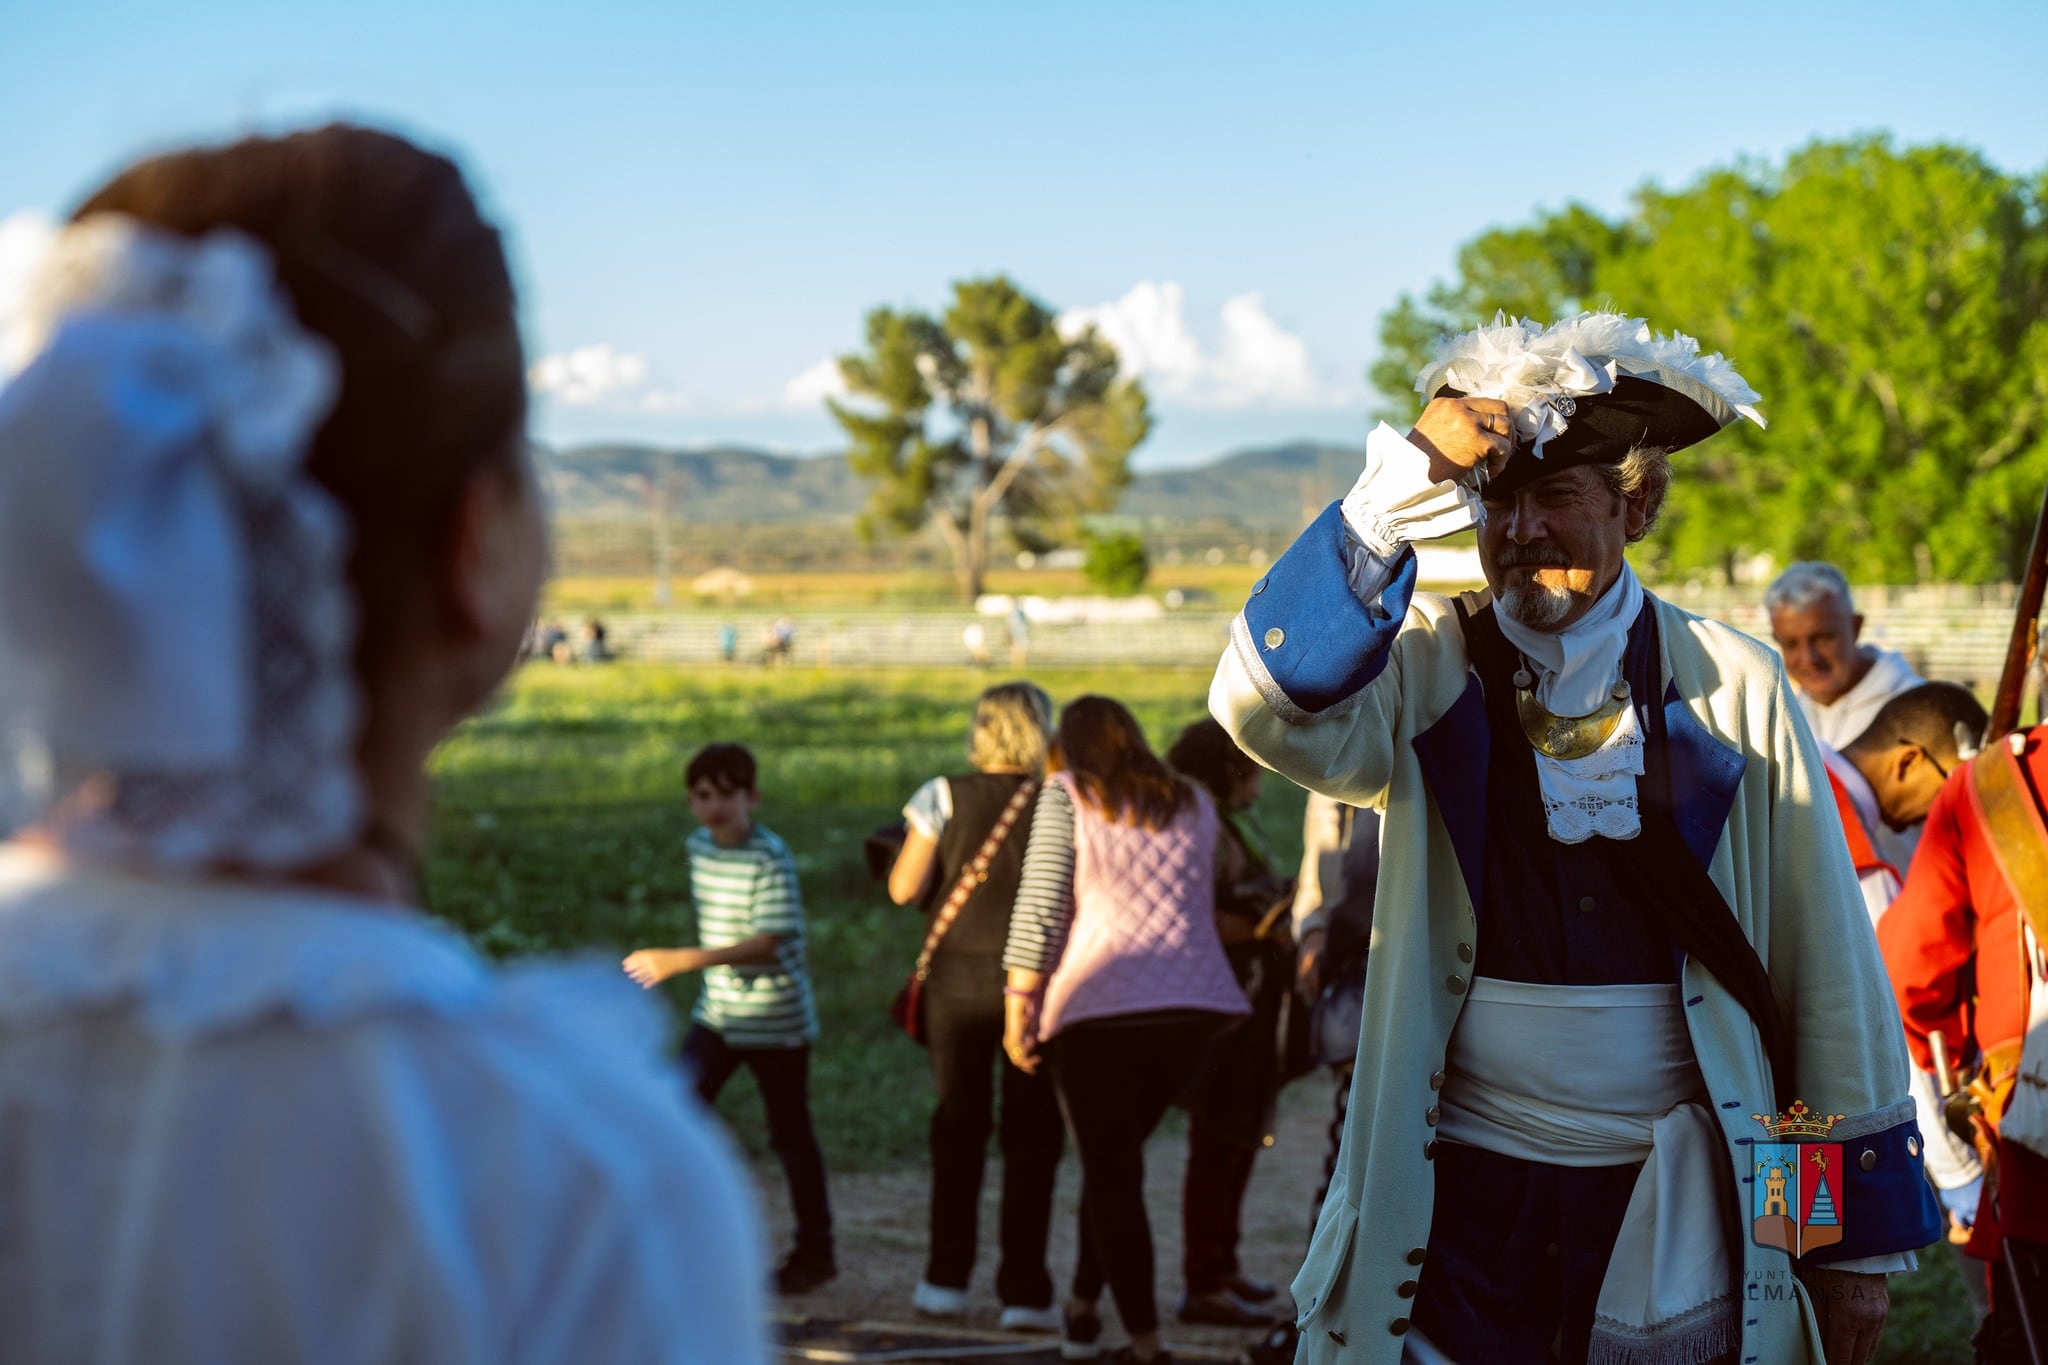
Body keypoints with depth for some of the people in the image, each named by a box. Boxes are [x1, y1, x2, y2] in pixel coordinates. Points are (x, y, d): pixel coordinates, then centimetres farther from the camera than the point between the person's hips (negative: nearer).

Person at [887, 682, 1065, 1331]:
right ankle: (1023, 1291, 5)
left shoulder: (944, 797, -5)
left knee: (958, 1125, 15)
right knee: (1032, 1136, 6)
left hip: (958, 977, 2)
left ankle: (946, 1280, 20)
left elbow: (903, 888, -4)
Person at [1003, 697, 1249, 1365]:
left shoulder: (1066, 795, 4)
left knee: (1111, 1172, 2)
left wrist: (1019, 1000, 0)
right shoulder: (1193, 803, 18)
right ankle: (1083, 1305, 28)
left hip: (1099, 1009, -5)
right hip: (1194, 1007, 5)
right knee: (1118, 1156, 20)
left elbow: (1040, 908, -4)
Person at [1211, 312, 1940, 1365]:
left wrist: (1860, 1239, 4)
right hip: (1462, 1206, 0)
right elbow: (1271, 706, -21)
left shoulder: (1732, 691, 0)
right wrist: (1407, 482, -24)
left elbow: (1831, 973, 3)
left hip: (1678, 1211, 0)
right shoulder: (1429, 672, 1)